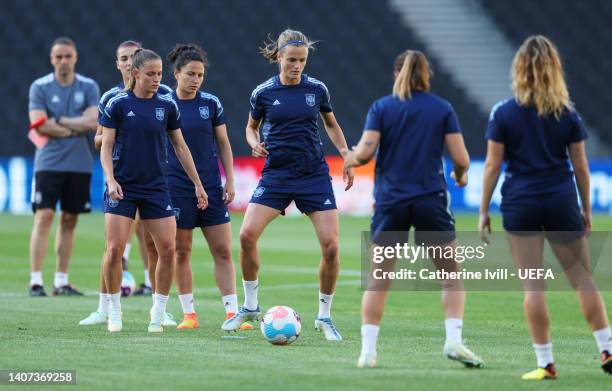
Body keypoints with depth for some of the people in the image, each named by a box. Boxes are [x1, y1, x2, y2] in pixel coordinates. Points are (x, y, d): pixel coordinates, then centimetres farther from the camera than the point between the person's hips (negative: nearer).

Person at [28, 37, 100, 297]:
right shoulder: (40, 87, 0)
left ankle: (61, 281, 13)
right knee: (44, 217, -10)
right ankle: (35, 280, -11)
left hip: (79, 165, 3)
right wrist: (76, 127, -8)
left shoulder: (89, 87, 6)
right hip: (48, 163, -3)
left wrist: (58, 122, -10)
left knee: (69, 220, 7)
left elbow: (92, 122, -8)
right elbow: (40, 126, -11)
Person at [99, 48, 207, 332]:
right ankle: (114, 312, 7)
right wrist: (110, 180, -17)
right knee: (114, 249, -10)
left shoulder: (167, 105, 4)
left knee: (168, 249, -6)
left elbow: (180, 146, 12)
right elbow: (106, 146, -2)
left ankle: (158, 313, 8)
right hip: (122, 187, -3)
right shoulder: (117, 104, -4)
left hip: (156, 188, 3)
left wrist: (197, 184, 11)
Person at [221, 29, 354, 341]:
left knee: (330, 246, -11)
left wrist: (346, 155, 6)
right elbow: (251, 127, 15)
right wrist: (255, 143, -6)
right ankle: (250, 306, 4)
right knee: (247, 234, -17)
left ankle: (324, 316, 7)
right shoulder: (263, 92, -1)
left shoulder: (317, 89, 1)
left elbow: (331, 124, 18)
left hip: (314, 175, 0)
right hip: (276, 174, 0)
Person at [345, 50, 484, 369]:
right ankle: (453, 340, -4)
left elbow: (365, 152, -9)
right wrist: (460, 176, 18)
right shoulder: (443, 109, 3)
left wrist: (352, 158, 12)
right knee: (451, 275, 11)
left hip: (390, 202, 1)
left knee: (378, 280, 8)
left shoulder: (381, 107, 2)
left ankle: (368, 351, 2)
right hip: (431, 201, 0)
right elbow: (461, 159, -3)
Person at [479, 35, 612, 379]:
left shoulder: (503, 113, -4)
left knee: (532, 284, 0)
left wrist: (484, 210, 3)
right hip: (562, 202, 2)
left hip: (520, 204, -2)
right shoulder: (568, 113, 2)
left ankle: (546, 363, 0)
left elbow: (493, 165, -4)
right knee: (582, 277, 11)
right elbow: (580, 164, 5)